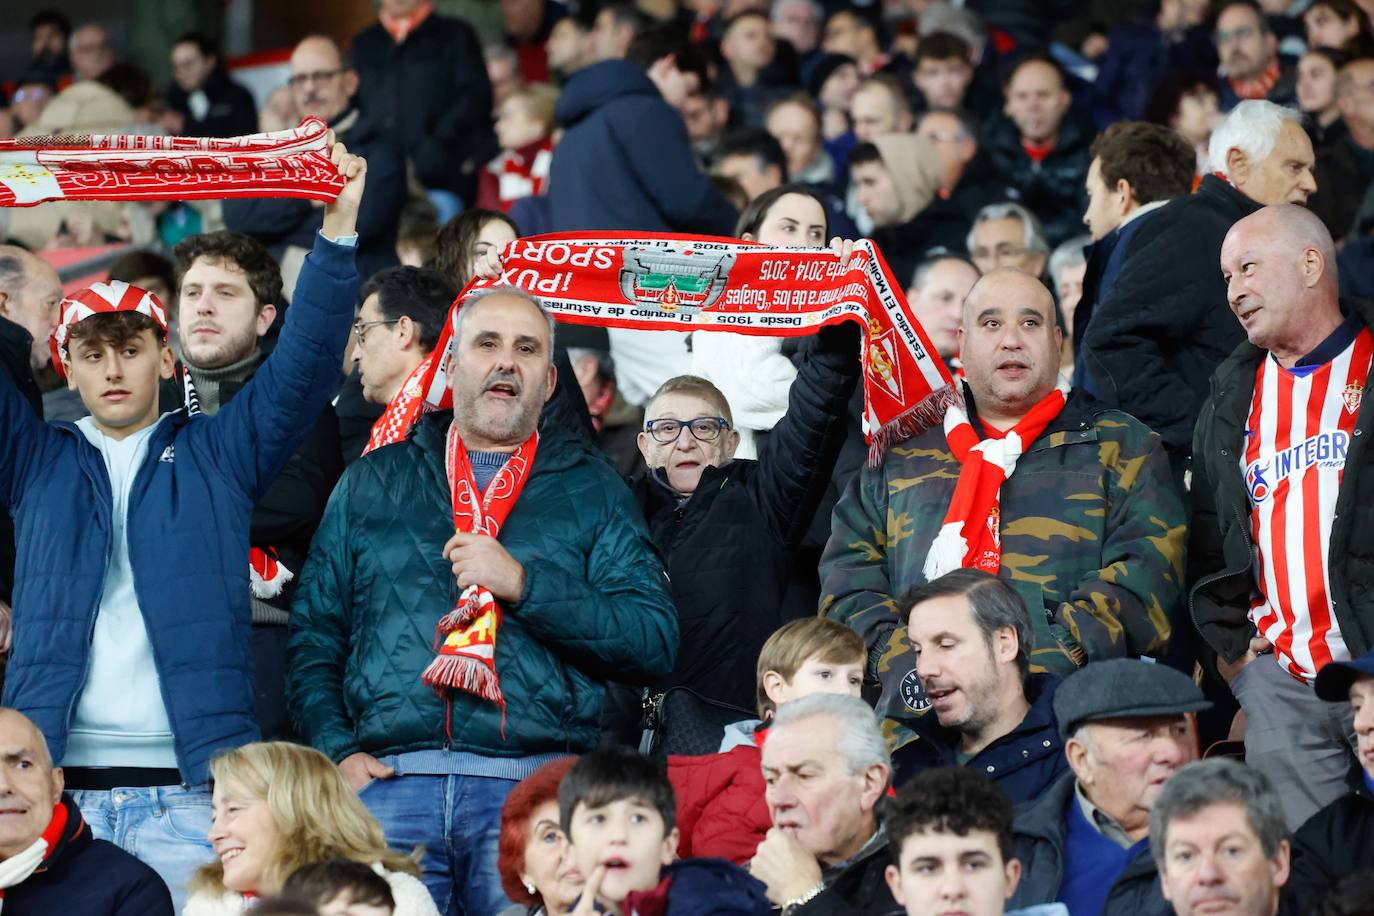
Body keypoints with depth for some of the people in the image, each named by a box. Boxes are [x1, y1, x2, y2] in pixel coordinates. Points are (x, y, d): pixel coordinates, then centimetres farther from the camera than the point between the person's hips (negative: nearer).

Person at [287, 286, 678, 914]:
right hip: (389, 777, 1)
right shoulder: (374, 481, 19)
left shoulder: (591, 490, 14)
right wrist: (336, 748, 1)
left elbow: (656, 643, 2)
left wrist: (524, 583, -8)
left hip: (533, 786, -1)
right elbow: (314, 632, 17)